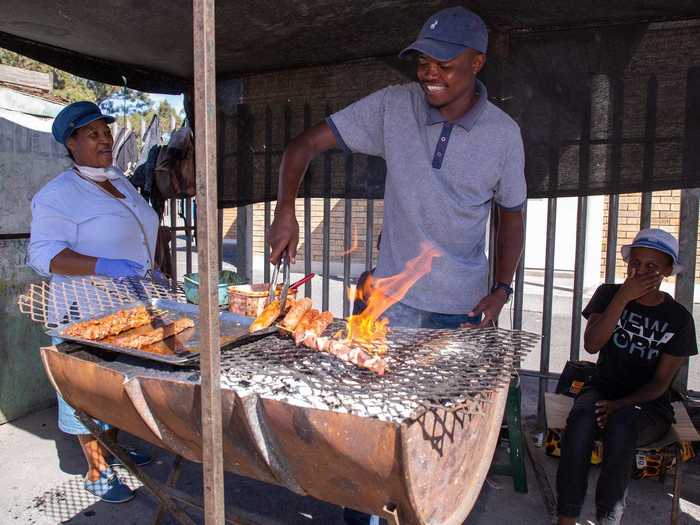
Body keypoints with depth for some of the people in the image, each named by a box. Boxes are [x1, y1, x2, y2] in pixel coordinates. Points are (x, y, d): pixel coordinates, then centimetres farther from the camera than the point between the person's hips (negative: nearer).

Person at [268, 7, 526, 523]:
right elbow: (305, 144, -6)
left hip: (461, 304, 1)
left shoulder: (504, 133, -5)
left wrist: (502, 288, -6)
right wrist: (286, 212, -22)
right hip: (394, 295, 0)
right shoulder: (393, 106, -7)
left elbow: (511, 214, 6)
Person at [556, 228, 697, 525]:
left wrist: (623, 404, -20)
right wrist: (624, 297, -19)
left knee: (621, 425, -36)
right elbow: (591, 344, -14)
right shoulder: (608, 294, 2)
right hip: (602, 390, 1)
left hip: (648, 404, -1)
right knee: (581, 420, -34)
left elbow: (661, 382, -3)